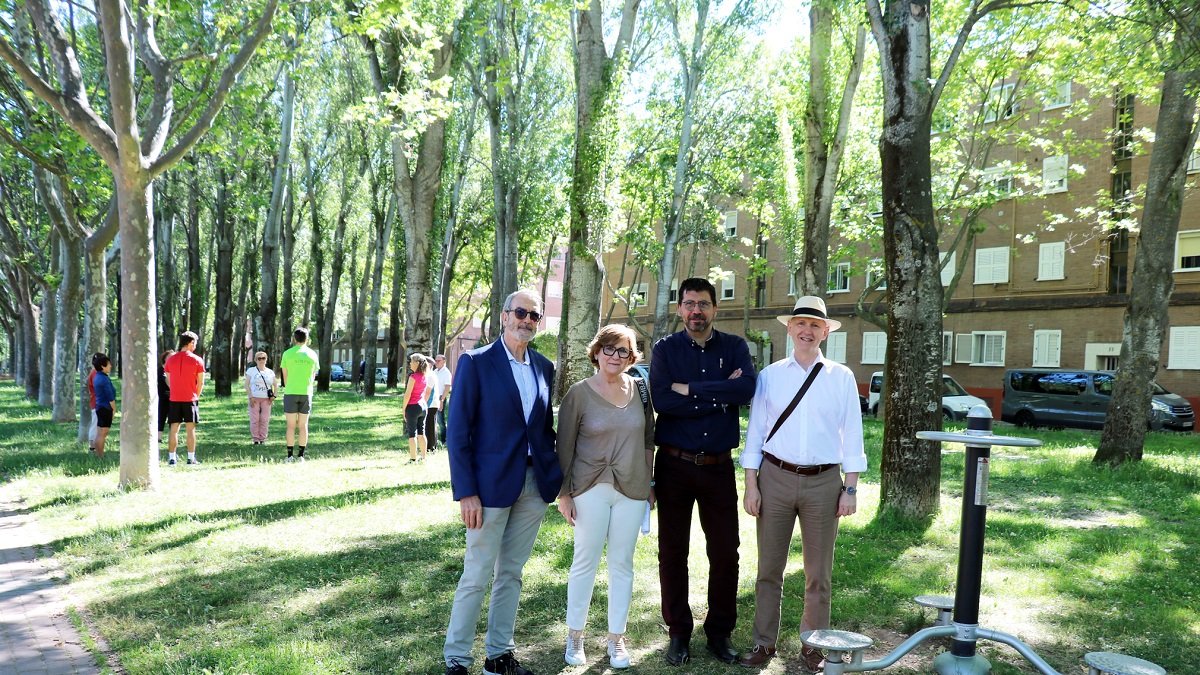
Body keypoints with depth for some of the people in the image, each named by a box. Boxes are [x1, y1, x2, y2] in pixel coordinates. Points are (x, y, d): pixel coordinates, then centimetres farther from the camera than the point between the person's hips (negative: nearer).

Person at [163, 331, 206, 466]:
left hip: (174, 399, 3)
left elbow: (168, 381, 9)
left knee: (173, 429, 6)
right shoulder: (197, 360, -6)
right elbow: (200, 383, -4)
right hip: (190, 399, -3)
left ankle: (171, 457, 7)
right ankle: (191, 458, 3)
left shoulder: (170, 360, 4)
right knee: (190, 429, 2)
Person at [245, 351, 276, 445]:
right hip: (254, 399, -2)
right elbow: (247, 384, 1)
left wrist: (273, 396, 0)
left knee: (265, 420, -2)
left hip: (266, 399, 2)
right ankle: (255, 439, 2)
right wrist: (250, 397, -9)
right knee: (255, 419, -5)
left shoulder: (270, 372, 12)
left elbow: (274, 385, 16)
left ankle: (263, 439, 4)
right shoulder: (251, 370, 6)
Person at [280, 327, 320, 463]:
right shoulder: (313, 354, 3)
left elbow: (285, 375, 4)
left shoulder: (288, 353, -3)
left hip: (291, 392, -2)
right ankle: (301, 455, 6)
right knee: (303, 426, 6)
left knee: (291, 425, 2)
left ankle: (290, 456, 2)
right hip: (306, 393, 2)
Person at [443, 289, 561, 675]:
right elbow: (457, 432, -10)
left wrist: (554, 476, 5)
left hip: (534, 484, 5)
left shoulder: (544, 367, 9)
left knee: (511, 573, 14)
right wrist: (465, 492, -15)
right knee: (477, 576, 2)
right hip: (491, 484, -5)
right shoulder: (476, 362, -8)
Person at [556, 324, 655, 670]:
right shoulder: (579, 393, -7)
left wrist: (649, 482, 11)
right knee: (585, 562, 5)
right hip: (590, 489, -2)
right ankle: (575, 635, 21)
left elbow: (648, 439, 11)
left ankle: (616, 637, 23)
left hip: (632, 489, 3)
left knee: (622, 564, 10)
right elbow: (565, 446, -3)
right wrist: (564, 492, -4)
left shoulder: (640, 389, 2)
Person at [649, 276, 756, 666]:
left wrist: (691, 390, -18)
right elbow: (662, 401, -17)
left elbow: (747, 389, -18)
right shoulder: (665, 349, -1)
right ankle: (679, 633, 23)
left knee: (725, 553, 7)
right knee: (673, 553, 7)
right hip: (674, 465, -1)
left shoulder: (734, 347, 2)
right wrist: (720, 395, -16)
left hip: (718, 466, 1)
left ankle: (719, 632, 24)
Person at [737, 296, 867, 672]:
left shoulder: (841, 377, 3)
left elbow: (851, 436, 3)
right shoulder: (770, 376, 3)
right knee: (769, 568, 9)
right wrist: (751, 485, -1)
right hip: (775, 477, 0)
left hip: (823, 482, 0)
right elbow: (755, 433, 3)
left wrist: (851, 488, -1)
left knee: (818, 573, 9)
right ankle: (764, 644, 21)